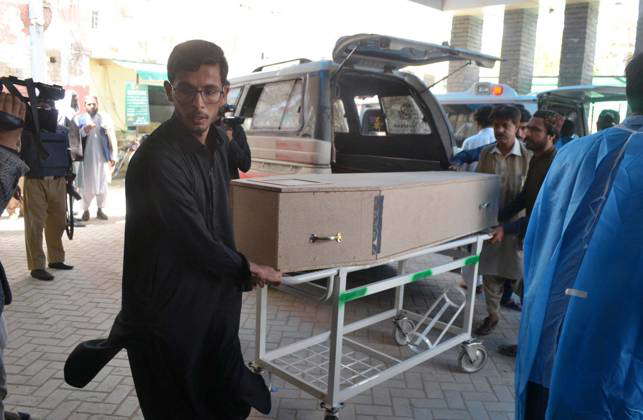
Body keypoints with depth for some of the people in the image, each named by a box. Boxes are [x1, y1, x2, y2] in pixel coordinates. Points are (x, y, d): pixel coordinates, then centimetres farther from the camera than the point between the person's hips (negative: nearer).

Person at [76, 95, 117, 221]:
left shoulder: (105, 117, 5)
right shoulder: (80, 119, 6)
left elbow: (112, 137, 3)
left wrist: (113, 156, -1)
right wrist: (84, 130, -24)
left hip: (102, 158, 0)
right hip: (86, 158, 0)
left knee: (103, 185, 2)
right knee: (86, 186, 2)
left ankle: (100, 210, 14)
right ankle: (85, 210, 15)